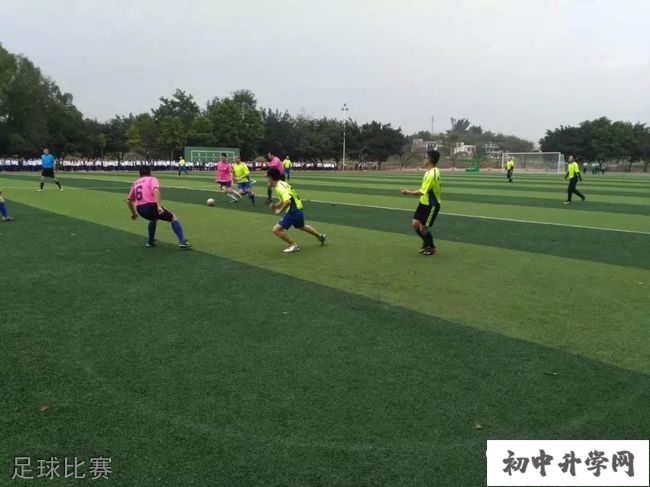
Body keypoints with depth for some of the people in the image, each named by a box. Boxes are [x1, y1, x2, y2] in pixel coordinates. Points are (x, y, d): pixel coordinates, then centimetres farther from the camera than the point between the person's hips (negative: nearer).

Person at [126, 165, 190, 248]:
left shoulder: (135, 183, 23)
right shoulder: (152, 179, 5)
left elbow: (128, 200, 24)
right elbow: (156, 190, -18)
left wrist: (133, 213, 35)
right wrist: (159, 206, -26)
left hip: (140, 210, 6)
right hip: (150, 206, -6)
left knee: (153, 219, 38)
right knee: (173, 218, 10)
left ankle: (150, 241, 38)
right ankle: (182, 241, -2)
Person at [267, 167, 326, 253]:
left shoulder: (279, 187, -21)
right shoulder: (281, 184, 8)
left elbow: (288, 201, -35)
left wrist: (280, 211, -23)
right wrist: (275, 205, 6)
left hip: (293, 212, -10)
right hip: (298, 210, 10)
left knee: (276, 229, -11)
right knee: (301, 226, 35)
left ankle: (293, 245, -1)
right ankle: (320, 236, 51)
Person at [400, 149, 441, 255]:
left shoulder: (432, 174, -26)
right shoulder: (431, 171, 5)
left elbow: (422, 192, -27)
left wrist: (408, 192, -16)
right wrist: (410, 192, 10)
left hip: (432, 205, -8)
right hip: (424, 203, 8)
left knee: (423, 228, 0)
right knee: (415, 224, 7)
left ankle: (431, 247, 23)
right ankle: (426, 242, 30)